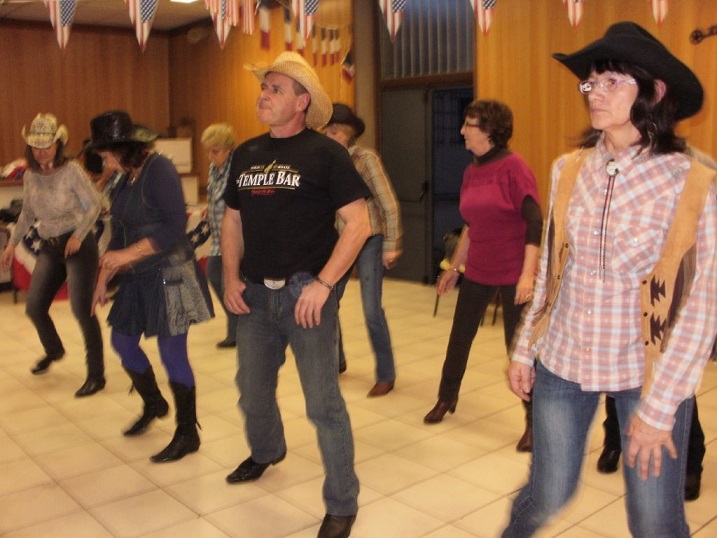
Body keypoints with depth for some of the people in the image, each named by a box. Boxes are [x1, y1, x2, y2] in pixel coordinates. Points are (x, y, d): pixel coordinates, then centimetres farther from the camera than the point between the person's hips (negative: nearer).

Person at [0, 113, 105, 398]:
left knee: (81, 309, -11)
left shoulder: (71, 170, -11)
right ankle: (53, 350, 38)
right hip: (49, 248, 6)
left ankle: (96, 375, 0)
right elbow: (27, 213, 16)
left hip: (78, 245, -6)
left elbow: (93, 206, -10)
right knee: (34, 307, 6)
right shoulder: (29, 176, 5)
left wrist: (78, 235, -23)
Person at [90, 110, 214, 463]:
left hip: (169, 275, -9)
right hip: (138, 278, 9)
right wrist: (103, 279, 16)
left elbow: (174, 229, -23)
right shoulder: (126, 178, 10)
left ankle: (187, 434, 14)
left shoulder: (159, 170, -15)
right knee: (122, 342, 17)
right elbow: (119, 233, 16)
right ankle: (153, 405, 41)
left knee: (172, 355, -3)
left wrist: (127, 255, -27)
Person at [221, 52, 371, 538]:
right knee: (253, 391, 21)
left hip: (305, 292, -6)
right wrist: (231, 278, 5)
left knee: (323, 403, -1)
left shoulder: (325, 153, -7)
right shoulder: (246, 154, 9)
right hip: (255, 293, 6)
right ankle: (266, 452, 51)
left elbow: (359, 223, -12)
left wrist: (322, 284, -18)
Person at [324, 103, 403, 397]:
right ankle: (335, 360, 34)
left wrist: (391, 246, -13)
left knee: (372, 310, -8)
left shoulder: (366, 158, -12)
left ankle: (386, 375, 8)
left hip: (368, 241, -5)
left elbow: (389, 205, -13)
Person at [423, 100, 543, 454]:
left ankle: (534, 422, 17)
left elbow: (534, 223, -17)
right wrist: (453, 267, 18)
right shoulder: (471, 171, 7)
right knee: (459, 337, 14)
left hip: (512, 274, -6)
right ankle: (446, 398, 36)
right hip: (477, 272, 7)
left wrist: (528, 274, -24)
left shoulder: (513, 167, -13)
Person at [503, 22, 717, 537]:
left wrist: (660, 405, -13)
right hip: (562, 361, 3)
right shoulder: (569, 169, -2)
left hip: (650, 373, -2)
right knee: (547, 496, 15)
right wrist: (525, 349, 10)